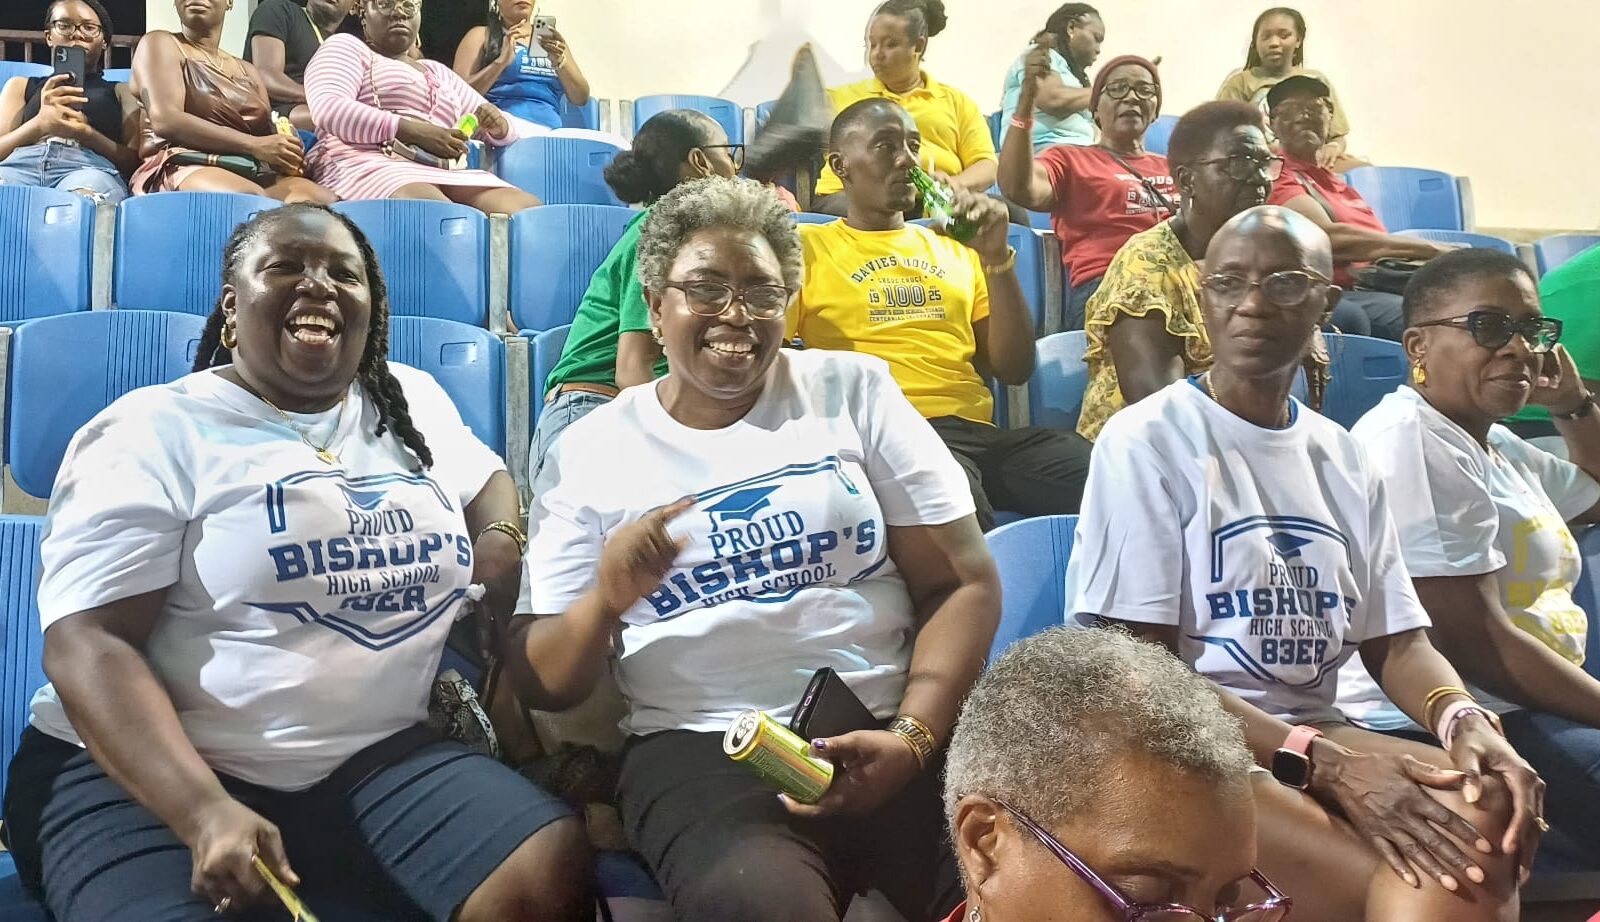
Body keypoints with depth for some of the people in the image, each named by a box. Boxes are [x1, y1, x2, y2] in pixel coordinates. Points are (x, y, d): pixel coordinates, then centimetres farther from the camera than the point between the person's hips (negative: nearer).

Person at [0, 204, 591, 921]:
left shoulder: (414, 404, 12)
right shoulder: (152, 434, -5)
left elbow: (488, 482, 32)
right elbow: (89, 645, -13)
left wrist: (500, 557, 8)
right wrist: (206, 813, -27)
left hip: (378, 759, 4)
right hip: (147, 775, -3)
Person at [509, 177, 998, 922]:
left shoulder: (854, 390, 10)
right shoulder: (588, 453, 8)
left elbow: (964, 583, 5)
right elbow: (542, 686, 8)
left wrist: (912, 737, -10)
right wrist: (603, 602, -13)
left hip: (891, 725, 2)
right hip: (702, 747, -1)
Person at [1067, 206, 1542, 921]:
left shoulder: (1344, 461, 12)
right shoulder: (1147, 441, -7)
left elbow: (1396, 642, 11)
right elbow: (1139, 670, -13)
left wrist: (1467, 720, -13)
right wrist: (1327, 761, -22)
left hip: (1317, 735, 6)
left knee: (1485, 812, -25)